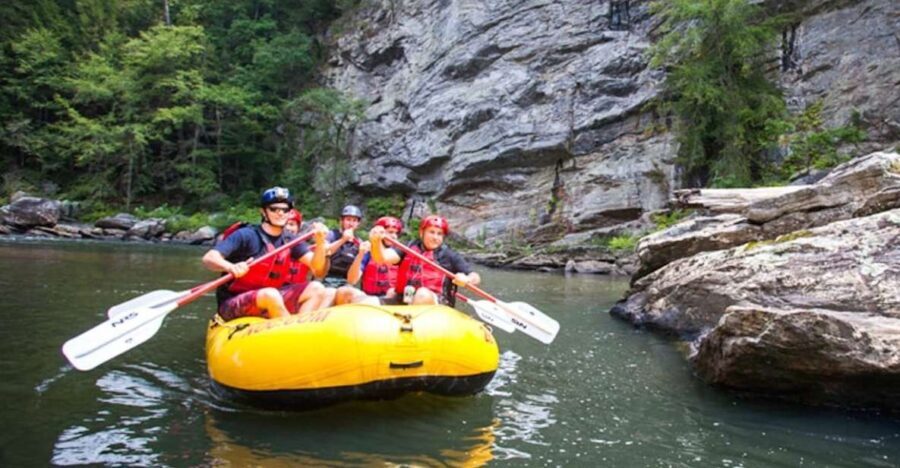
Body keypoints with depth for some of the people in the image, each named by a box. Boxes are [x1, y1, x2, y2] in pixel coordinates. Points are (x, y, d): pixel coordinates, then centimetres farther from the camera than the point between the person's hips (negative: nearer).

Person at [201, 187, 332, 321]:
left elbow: (317, 269, -2)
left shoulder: (290, 241, 6)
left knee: (317, 289, -12)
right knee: (270, 295, -35)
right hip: (232, 305, -6)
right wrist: (231, 267, -40)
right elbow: (208, 258, -19)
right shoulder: (246, 235, -9)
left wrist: (320, 242, -20)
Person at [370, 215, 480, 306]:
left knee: (423, 294, -37)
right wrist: (376, 242, -24)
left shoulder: (449, 255, 9)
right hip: (404, 300, 2)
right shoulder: (409, 249, 13)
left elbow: (475, 278, 4)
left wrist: (465, 280, -21)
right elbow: (382, 258, -1)